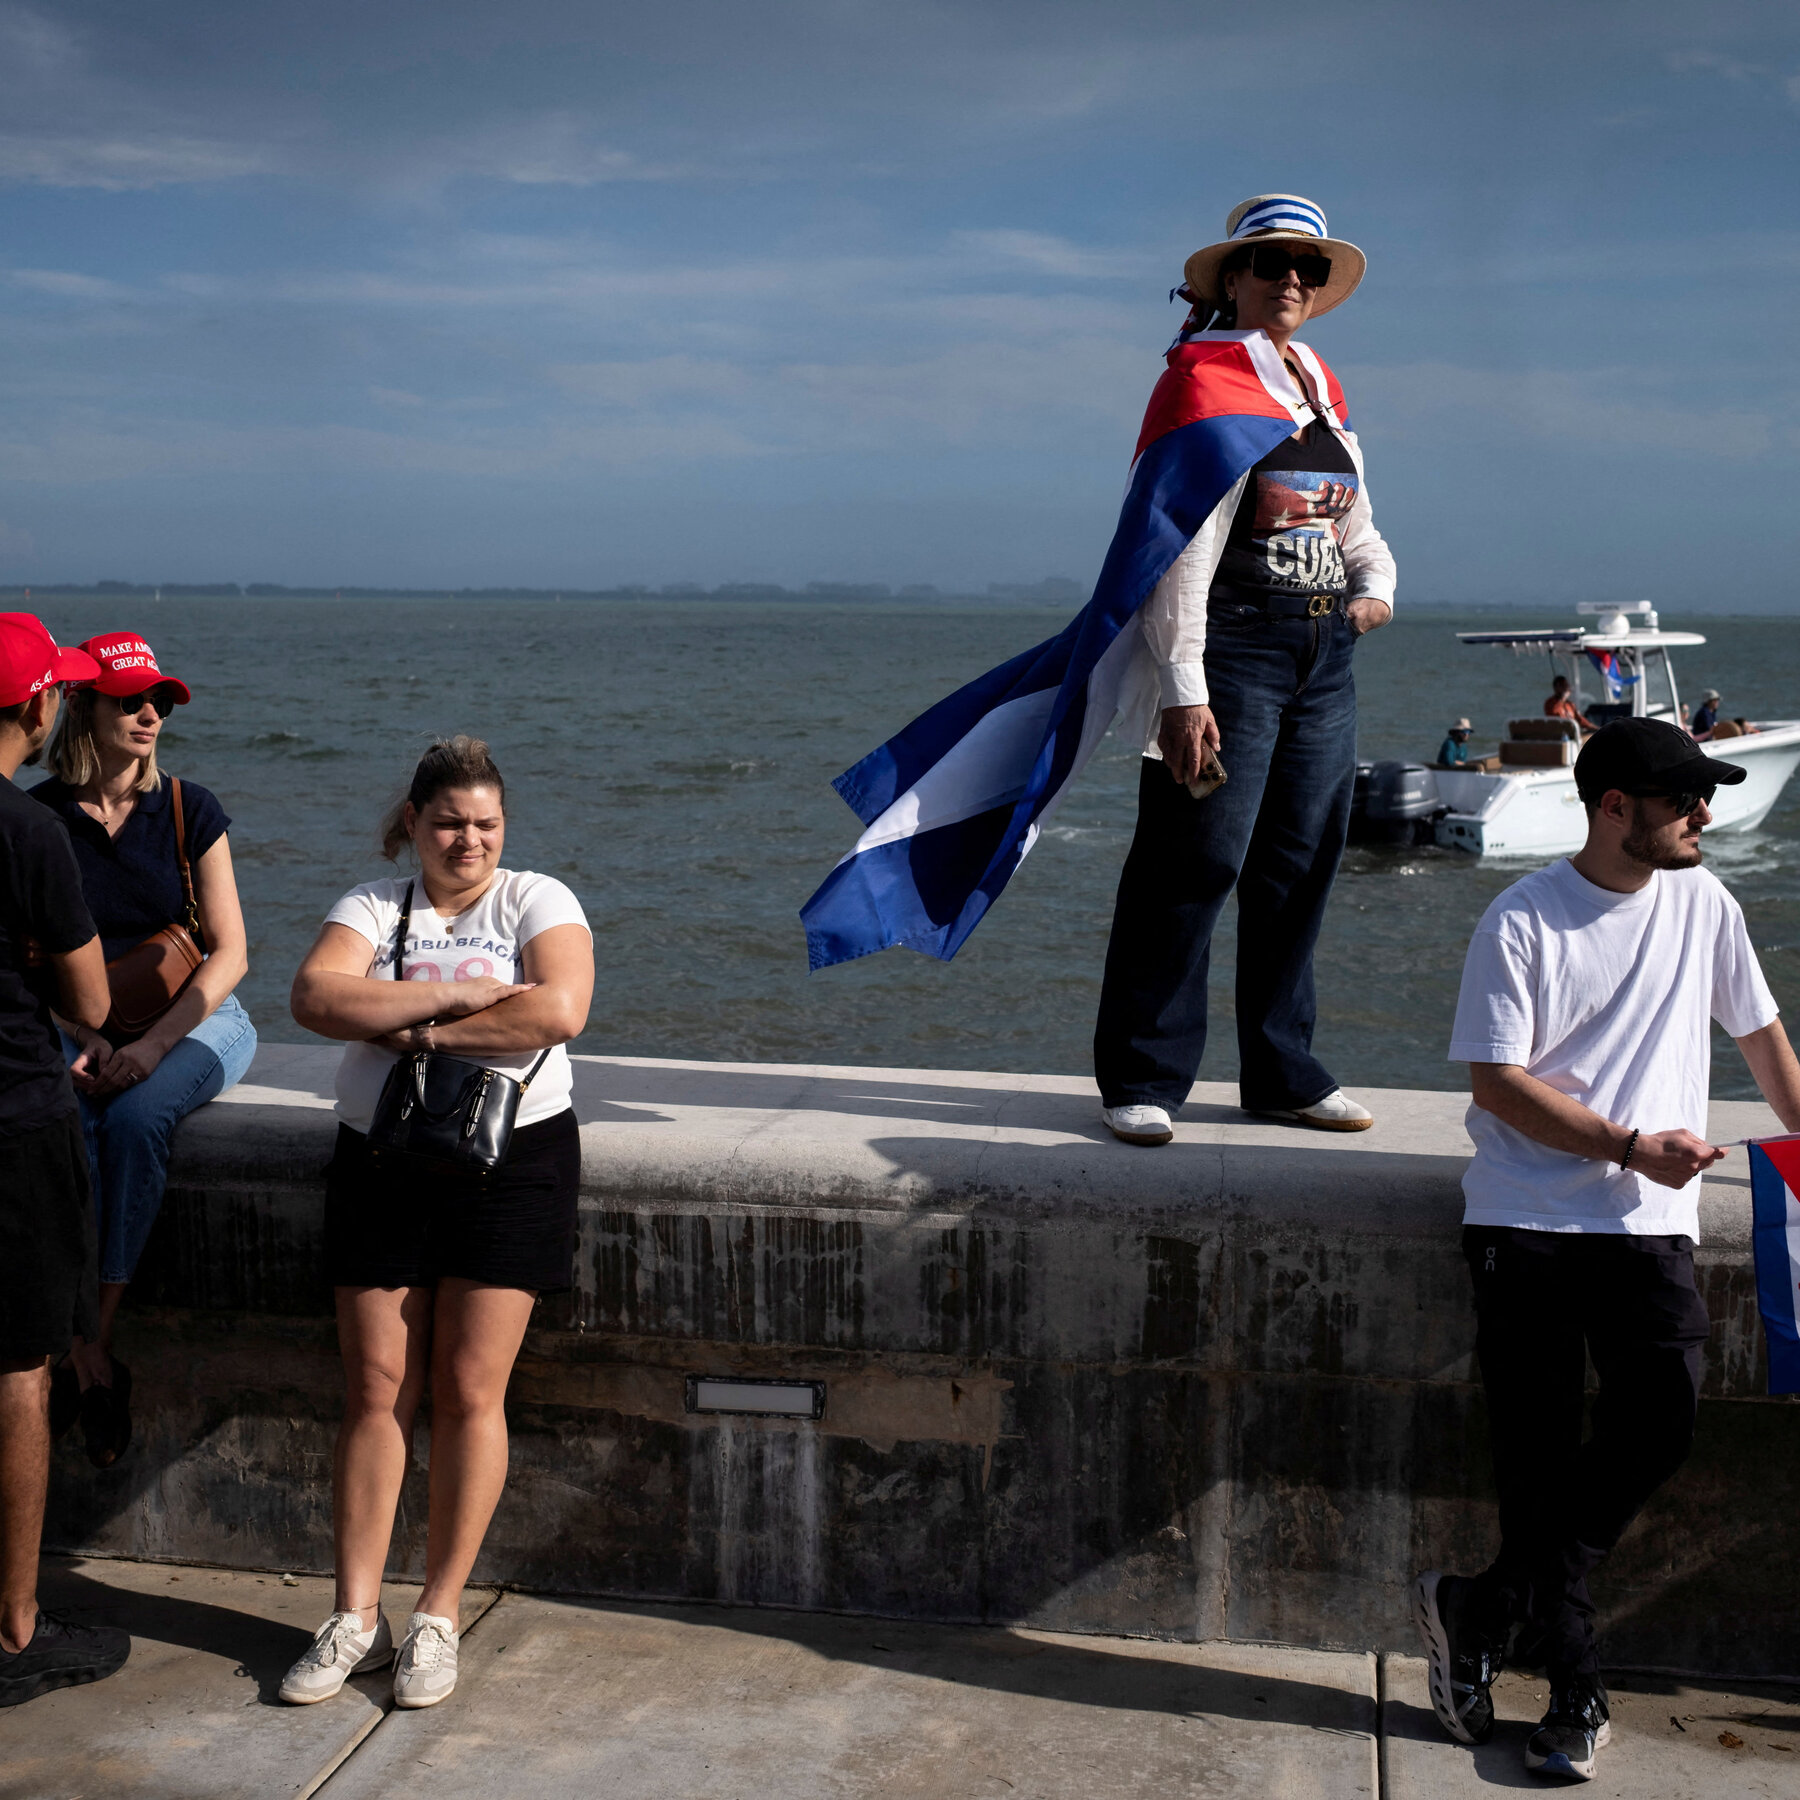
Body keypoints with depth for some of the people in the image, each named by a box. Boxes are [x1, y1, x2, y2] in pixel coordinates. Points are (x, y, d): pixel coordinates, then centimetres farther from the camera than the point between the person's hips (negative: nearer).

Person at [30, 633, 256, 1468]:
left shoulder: (189, 810, -1)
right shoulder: (39, 816, 2)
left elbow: (230, 952, -4)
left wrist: (154, 1043, -17)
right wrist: (85, 1038, -15)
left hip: (195, 1016, -1)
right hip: (81, 1026, 1)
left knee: (136, 1118, -33)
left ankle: (88, 1345, -25)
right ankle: (92, 1362, -28)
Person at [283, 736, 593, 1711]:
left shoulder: (537, 901, 4)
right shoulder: (373, 906, 9)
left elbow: (558, 1010, -15)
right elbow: (315, 997, -10)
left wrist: (420, 1030, -11)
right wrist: (461, 995, -16)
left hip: (511, 1155, -2)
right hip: (381, 1157, 2)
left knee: (469, 1392, -2)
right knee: (376, 1389, 2)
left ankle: (439, 1614, 10)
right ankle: (356, 1616, 11)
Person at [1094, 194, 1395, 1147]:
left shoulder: (1322, 387, 17)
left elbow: (1354, 523, 27)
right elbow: (1182, 545, -14)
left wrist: (1375, 587, 5)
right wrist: (1183, 689, -20)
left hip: (1324, 656, 8)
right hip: (1234, 645, -8)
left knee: (1302, 862, 10)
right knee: (1197, 862, -7)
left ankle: (1281, 1071, 20)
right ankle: (1140, 1079, 3)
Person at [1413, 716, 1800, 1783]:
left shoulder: (1704, 904, 9)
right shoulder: (1522, 923, -5)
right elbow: (1498, 1081, -7)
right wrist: (1632, 1146, -12)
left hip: (1650, 1222, 3)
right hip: (1528, 1220, -3)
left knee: (1662, 1422, -15)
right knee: (1539, 1452, -2)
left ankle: (1484, 1611, -2)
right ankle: (1575, 1684, 13)